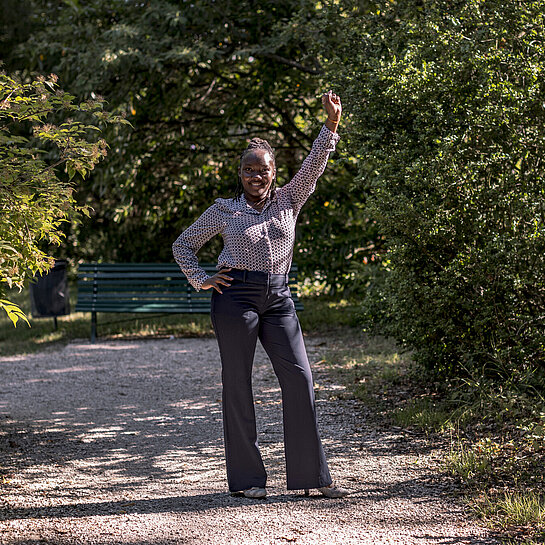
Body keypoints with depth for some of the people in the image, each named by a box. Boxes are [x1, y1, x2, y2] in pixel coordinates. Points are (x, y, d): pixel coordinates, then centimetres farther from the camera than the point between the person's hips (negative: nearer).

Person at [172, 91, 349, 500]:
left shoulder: (288, 201, 13)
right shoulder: (224, 210, 8)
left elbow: (313, 167, 2)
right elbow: (184, 244, 17)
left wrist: (331, 124, -9)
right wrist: (200, 280, 4)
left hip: (278, 297, 2)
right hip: (236, 296, -2)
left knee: (300, 377, -5)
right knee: (238, 383, -1)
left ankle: (311, 474, -1)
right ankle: (246, 478, 4)